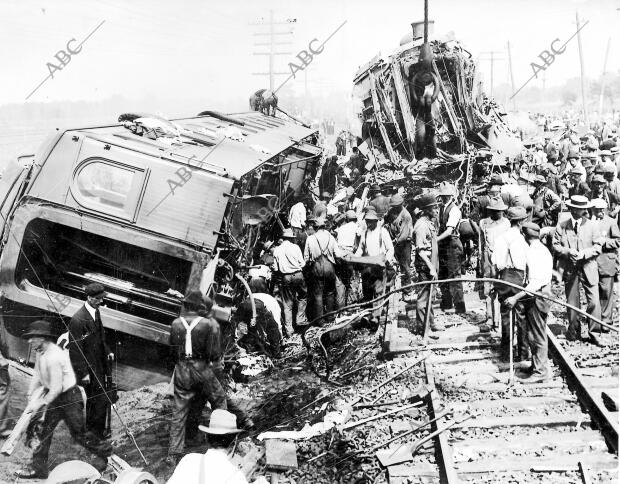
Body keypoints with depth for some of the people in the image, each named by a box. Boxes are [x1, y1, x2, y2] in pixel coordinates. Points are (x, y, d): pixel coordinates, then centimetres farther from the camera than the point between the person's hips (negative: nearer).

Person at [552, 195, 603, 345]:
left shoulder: (591, 226, 4)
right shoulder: (562, 226, 6)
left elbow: (597, 247, 1)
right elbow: (555, 246, 5)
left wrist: (583, 254, -15)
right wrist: (568, 252, -13)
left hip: (588, 268, -1)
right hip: (569, 269, 1)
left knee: (594, 302, -8)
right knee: (572, 303, 6)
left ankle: (593, 333, 3)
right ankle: (574, 332, 21)